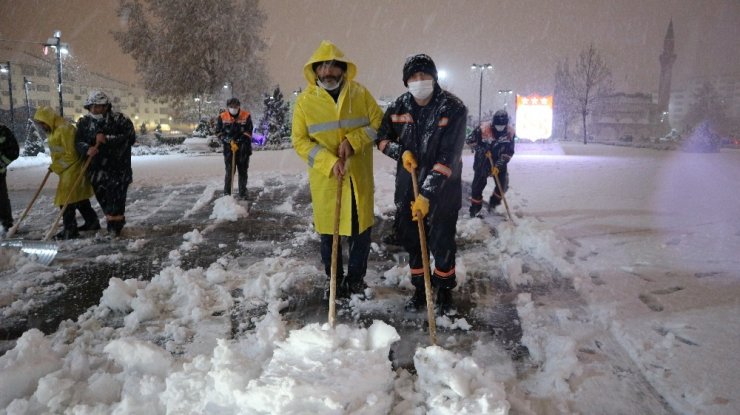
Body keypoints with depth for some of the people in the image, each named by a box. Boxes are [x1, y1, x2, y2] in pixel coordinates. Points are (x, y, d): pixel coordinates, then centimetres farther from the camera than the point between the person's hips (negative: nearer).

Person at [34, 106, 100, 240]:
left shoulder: (64, 129, -21)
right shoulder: (52, 130, 12)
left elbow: (71, 155, -22)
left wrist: (56, 167, -14)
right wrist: (54, 166, 7)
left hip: (72, 169, -10)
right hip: (67, 169, 10)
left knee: (67, 199, -8)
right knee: (79, 197, 17)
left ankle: (70, 230, -3)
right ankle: (92, 221, 27)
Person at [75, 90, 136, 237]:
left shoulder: (120, 120, -9)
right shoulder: (84, 122, 4)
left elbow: (130, 138, -18)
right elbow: (78, 142, 0)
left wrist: (107, 139, -26)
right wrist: (87, 149, -23)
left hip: (118, 166, -4)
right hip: (96, 168, 4)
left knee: (116, 196, -3)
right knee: (101, 196, 9)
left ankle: (115, 223, 14)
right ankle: (117, 220, 28)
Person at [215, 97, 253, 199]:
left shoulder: (246, 116, -4)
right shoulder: (222, 117, -2)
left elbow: (248, 133, -4)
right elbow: (219, 132, 1)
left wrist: (238, 143, -12)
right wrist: (230, 142, -11)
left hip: (243, 149, 0)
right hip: (229, 149, 0)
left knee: (243, 171, 7)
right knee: (229, 171, -1)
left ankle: (243, 193, 15)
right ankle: (227, 193, 9)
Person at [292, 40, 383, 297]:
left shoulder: (360, 93, 0)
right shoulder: (305, 100, -3)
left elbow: (378, 123, 1)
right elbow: (300, 140, -5)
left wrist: (352, 141, -15)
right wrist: (329, 162, -18)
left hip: (359, 175, 1)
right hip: (325, 178, -1)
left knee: (361, 229, 9)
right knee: (329, 231, 8)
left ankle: (355, 279, 29)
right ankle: (335, 281, 27)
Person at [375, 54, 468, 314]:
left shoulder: (453, 108, -15)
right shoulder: (398, 107, -2)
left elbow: (448, 156, -21)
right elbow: (381, 138, 12)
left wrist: (427, 194, -26)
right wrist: (401, 152, -10)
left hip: (442, 188, -4)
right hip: (408, 186, 4)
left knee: (441, 242, 3)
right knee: (411, 238, 12)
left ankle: (445, 289, 27)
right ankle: (419, 287, 32)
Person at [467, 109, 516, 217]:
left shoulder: (510, 133, -14)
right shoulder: (483, 129, -22)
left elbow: (509, 152, -13)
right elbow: (469, 140, -11)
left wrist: (499, 165, -23)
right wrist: (482, 150, -20)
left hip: (499, 162, 2)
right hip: (482, 161, -2)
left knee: (503, 184, -6)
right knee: (478, 185, 0)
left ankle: (494, 202, 20)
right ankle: (475, 208, 18)